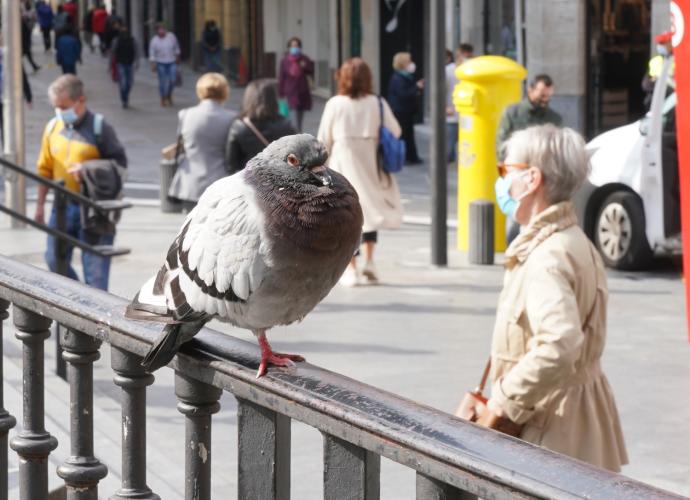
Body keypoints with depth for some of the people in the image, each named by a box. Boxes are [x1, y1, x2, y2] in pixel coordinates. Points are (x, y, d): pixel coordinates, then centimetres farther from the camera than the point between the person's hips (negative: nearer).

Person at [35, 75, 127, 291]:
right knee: (54, 259, 7)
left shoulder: (99, 127, -8)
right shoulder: (53, 127, 6)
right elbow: (45, 169, 13)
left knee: (95, 264, 0)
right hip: (63, 205, 5)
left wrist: (89, 167, -21)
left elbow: (120, 162, -6)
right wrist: (40, 204, 13)